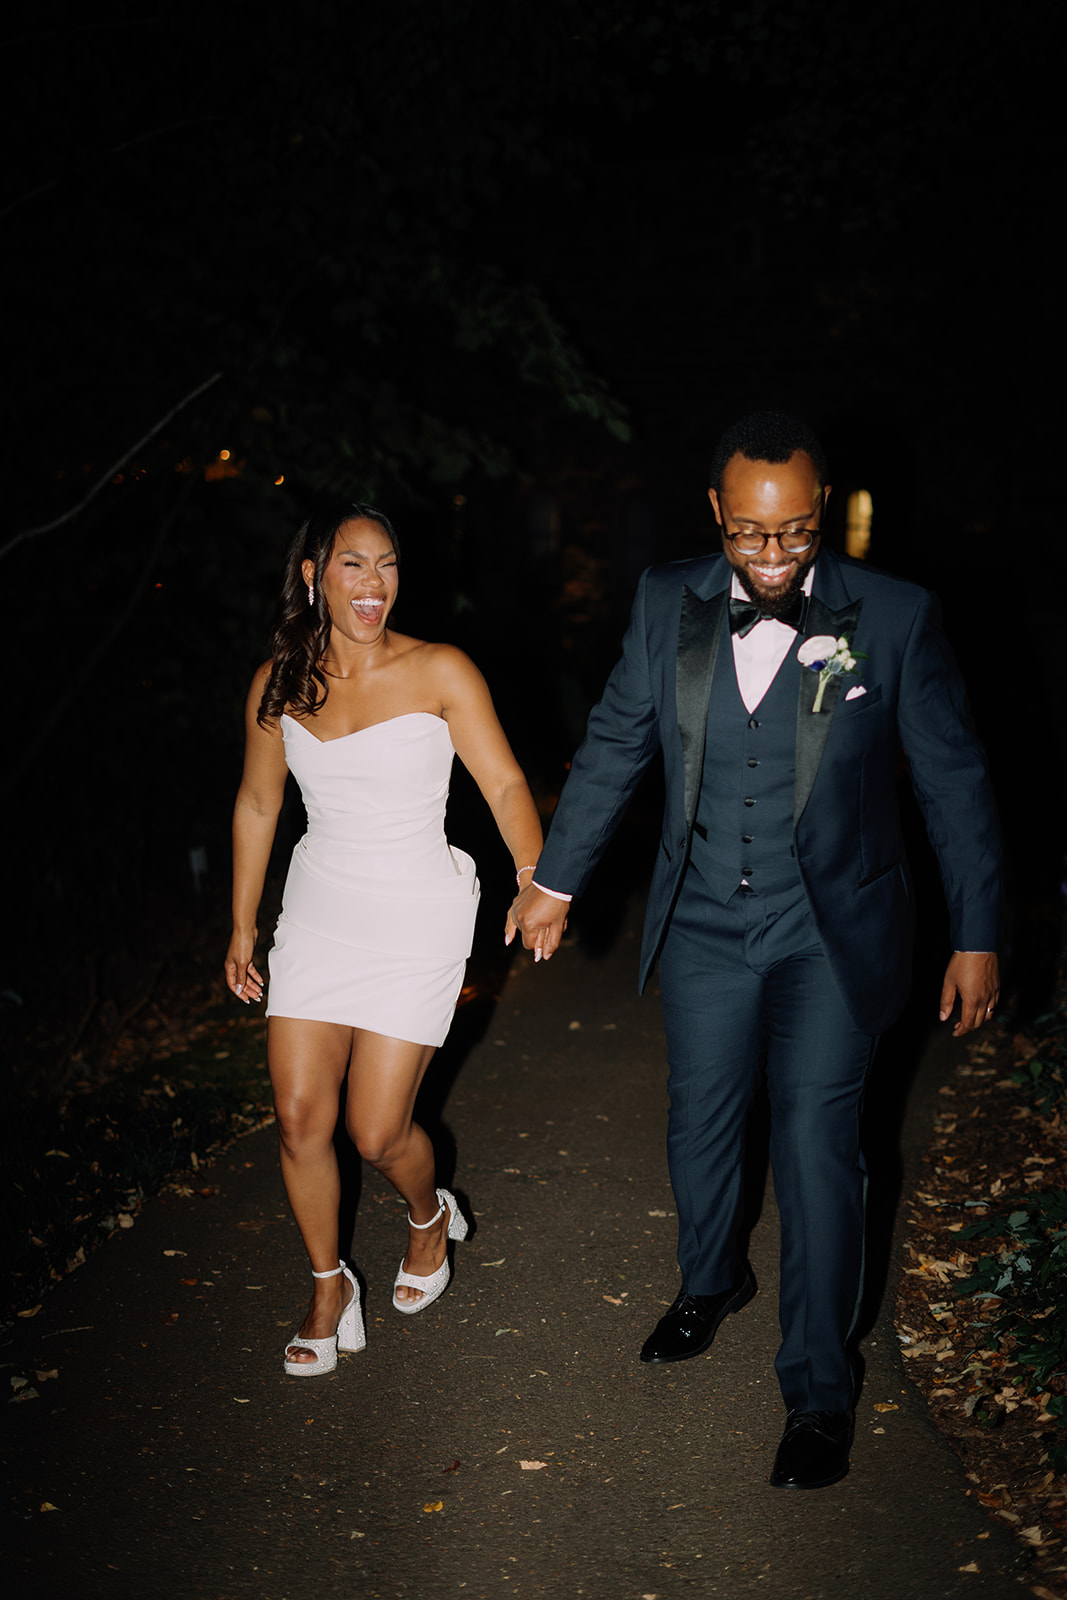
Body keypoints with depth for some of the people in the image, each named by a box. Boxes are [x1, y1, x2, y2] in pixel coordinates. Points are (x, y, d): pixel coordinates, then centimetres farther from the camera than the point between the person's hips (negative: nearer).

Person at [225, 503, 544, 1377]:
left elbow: (505, 783, -12)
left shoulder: (440, 673, -10)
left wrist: (533, 878, -28)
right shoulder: (279, 682, 1)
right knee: (300, 1117, 0)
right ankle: (330, 1284, 25)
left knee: (378, 1132, -1)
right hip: (320, 912, 3)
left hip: (418, 919, -3)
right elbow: (257, 805, 11)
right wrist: (243, 926, 15)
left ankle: (430, 1217, 35)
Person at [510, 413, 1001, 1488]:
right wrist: (555, 877, 13)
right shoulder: (668, 605, -4)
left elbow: (953, 781, -5)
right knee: (699, 1123, 17)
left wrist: (977, 937, -5)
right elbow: (614, 744, 8)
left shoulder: (894, 618, -12)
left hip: (831, 935, -3)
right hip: (705, 927, 3)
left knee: (816, 1147, -3)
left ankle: (819, 1392, 14)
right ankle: (709, 1284, 47)